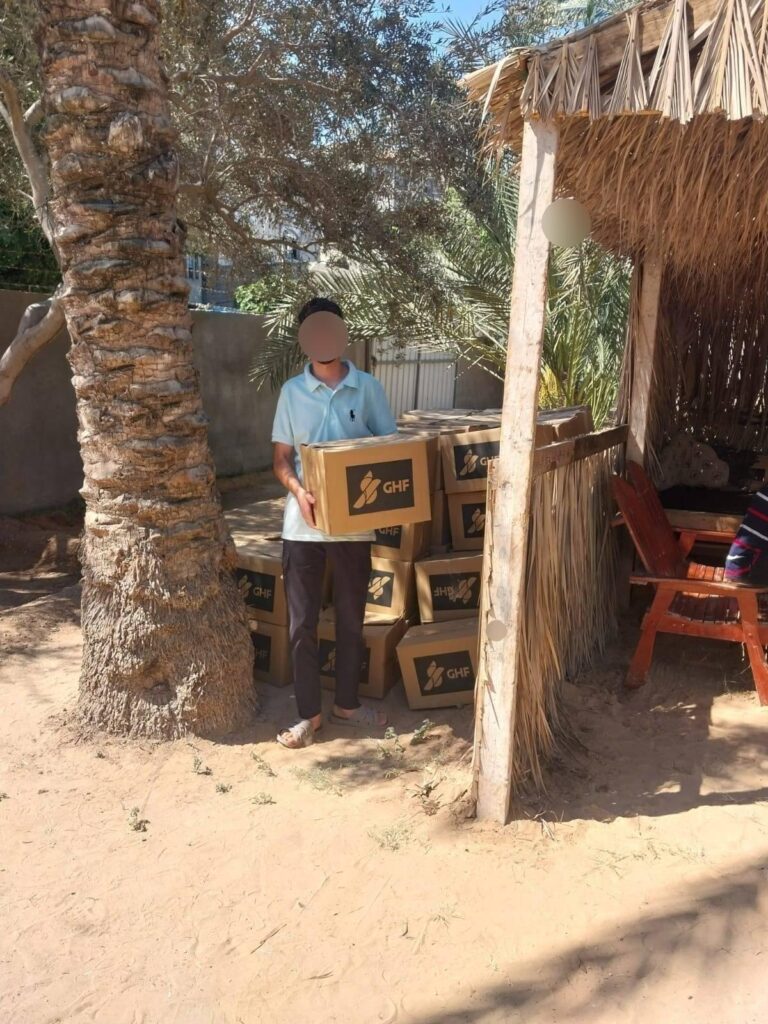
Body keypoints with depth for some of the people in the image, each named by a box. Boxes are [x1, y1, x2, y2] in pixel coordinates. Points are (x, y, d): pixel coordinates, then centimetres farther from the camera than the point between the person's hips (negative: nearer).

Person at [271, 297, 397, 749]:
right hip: (303, 523, 0)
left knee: (351, 618, 12)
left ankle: (347, 703, 30)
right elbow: (282, 457, 2)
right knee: (302, 622, 5)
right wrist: (298, 490, -18)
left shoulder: (368, 388, 1)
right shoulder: (292, 391, 2)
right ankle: (309, 712, 19)